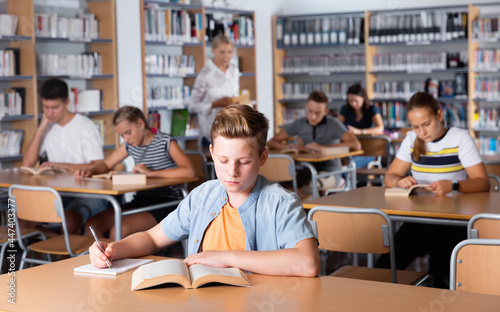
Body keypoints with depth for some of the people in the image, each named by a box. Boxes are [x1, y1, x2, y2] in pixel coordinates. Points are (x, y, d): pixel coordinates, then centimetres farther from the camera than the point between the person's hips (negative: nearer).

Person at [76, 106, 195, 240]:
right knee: (91, 225, -10)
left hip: (166, 203, -7)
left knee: (119, 230, -28)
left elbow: (189, 171, -21)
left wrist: (150, 173, -23)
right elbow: (106, 164, 24)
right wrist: (90, 171, 0)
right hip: (140, 201, 7)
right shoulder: (129, 145, 13)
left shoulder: (165, 142, -7)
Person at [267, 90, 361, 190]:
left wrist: (322, 147, -21)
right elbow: (271, 143, 7)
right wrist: (287, 146, -17)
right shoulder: (299, 124, 6)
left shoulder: (333, 124, -6)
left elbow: (356, 145, -21)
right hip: (307, 171, 5)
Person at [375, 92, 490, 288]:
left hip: (453, 222, -4)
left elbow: (483, 182, -10)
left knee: (439, 276, -25)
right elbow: (390, 178, 11)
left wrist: (453, 186, -30)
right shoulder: (412, 140, 10)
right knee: (384, 267, -16)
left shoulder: (460, 138, -3)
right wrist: (400, 181, -14)